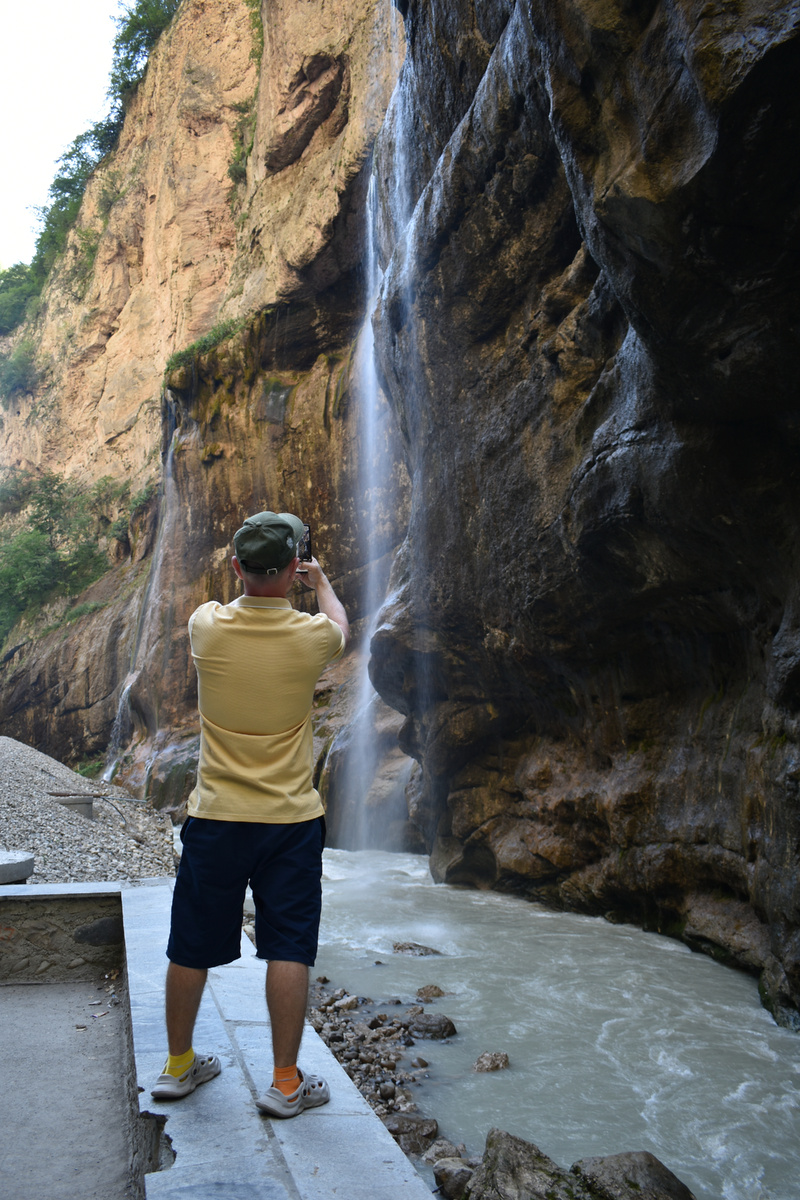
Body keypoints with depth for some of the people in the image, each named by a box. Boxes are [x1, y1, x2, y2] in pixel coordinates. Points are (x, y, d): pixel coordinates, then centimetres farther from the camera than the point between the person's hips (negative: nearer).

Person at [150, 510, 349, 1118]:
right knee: (289, 951, 8)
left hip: (216, 817, 2)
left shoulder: (207, 626, -9)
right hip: (292, 820, -2)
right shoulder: (312, 634, -12)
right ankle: (286, 1082, 19)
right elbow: (341, 625, 14)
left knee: (192, 948, 16)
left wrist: (255, 575, 35)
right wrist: (321, 580, 33)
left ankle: (178, 1065, 34)